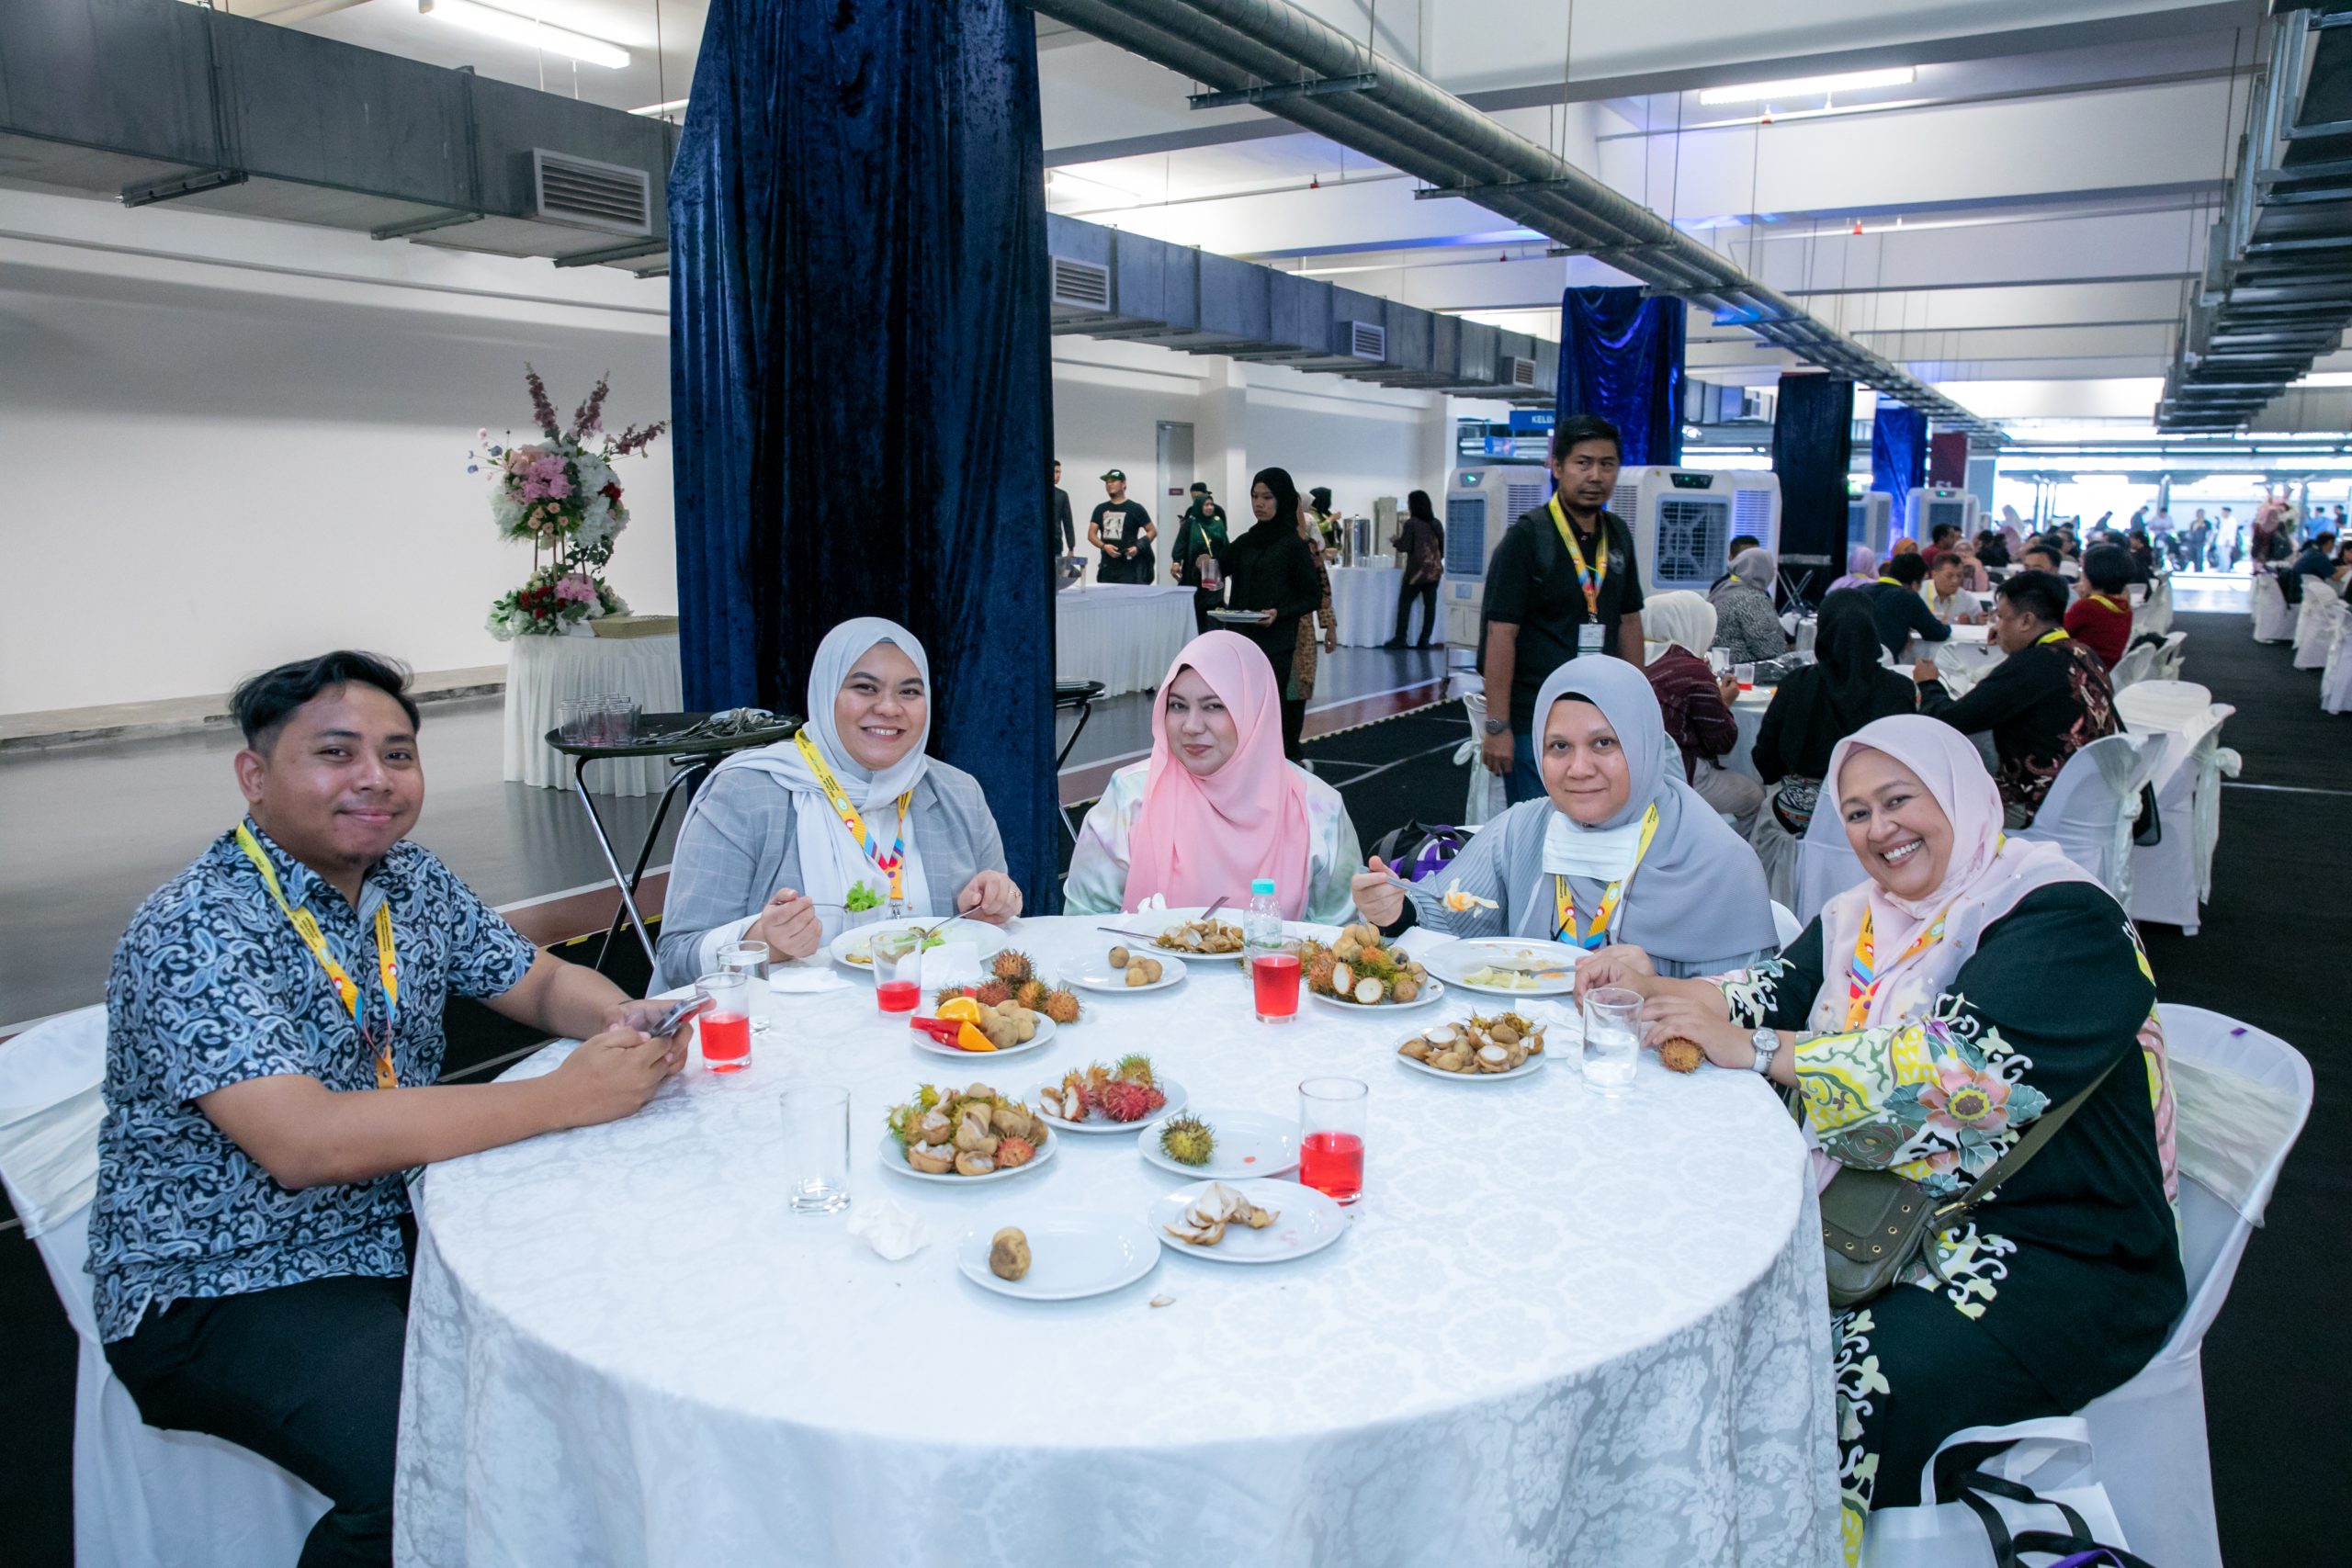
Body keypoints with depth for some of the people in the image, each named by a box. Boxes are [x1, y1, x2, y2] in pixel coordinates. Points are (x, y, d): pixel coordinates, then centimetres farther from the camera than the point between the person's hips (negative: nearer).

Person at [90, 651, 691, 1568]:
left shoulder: (410, 880, 1)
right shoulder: (193, 931, -21)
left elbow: (540, 982, 11)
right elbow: (303, 1142, -31)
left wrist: (622, 1020, -13)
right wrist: (566, 1098, -32)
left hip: (394, 1234, 7)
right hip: (217, 1295, -7)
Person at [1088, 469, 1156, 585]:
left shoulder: (1135, 508, 3)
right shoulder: (1101, 509, 14)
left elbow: (1152, 531, 5)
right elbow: (1091, 534, 9)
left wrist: (1138, 547, -12)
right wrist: (1104, 546, -11)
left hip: (1129, 567, -4)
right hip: (1107, 566, 4)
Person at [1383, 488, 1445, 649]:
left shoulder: (1411, 523, -9)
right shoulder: (1436, 524, 6)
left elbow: (1405, 546, -8)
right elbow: (1442, 547, 11)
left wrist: (1395, 542, 10)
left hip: (1416, 570, -4)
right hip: (1434, 570, 5)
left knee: (1405, 603, 3)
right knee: (1430, 604, 5)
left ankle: (1400, 639, 0)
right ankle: (1425, 639, 5)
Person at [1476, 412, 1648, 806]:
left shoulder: (1618, 535, 9)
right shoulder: (1527, 537, -11)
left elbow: (1629, 620, 17)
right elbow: (1501, 632, -14)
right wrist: (1497, 726, -18)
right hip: (1535, 724, -6)